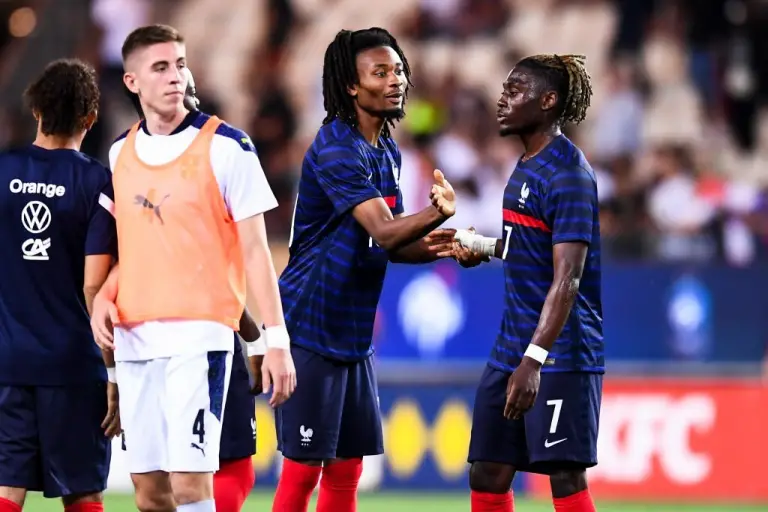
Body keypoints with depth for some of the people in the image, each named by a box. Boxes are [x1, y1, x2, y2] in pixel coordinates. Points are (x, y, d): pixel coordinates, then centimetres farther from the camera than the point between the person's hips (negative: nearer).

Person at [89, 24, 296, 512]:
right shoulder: (120, 153, 11)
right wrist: (104, 296, 2)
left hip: (198, 336, -5)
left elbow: (255, 249, -4)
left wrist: (276, 339, -9)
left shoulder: (225, 146, -4)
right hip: (134, 338, 5)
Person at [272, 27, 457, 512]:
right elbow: (383, 232, -27)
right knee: (303, 468, -6)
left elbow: (392, 246, 17)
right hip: (310, 329, -9)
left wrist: (431, 245, -4)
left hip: (354, 335, 9)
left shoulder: (388, 152, 12)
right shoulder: (335, 149, -17)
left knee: (346, 471, 9)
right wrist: (439, 212, -45)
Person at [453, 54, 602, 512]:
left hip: (561, 354, -9)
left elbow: (567, 278, -23)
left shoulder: (567, 173, -16)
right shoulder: (526, 166, 13)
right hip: (511, 349, 9)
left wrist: (534, 360, -30)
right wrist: (481, 245, 19)